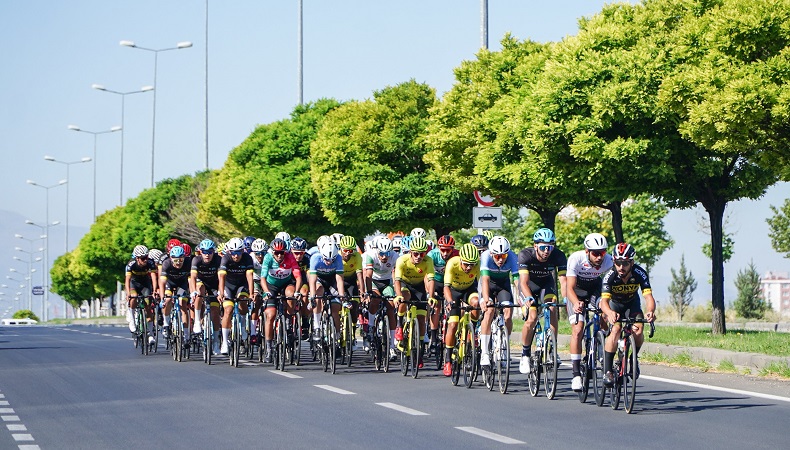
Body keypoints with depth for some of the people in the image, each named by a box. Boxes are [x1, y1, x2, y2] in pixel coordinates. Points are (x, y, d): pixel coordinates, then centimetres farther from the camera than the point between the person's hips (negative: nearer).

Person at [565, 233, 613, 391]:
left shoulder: (608, 261, -27)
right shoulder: (575, 258, -31)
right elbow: (570, 287, -33)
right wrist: (576, 303, -53)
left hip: (595, 289, 2)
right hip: (577, 291, -2)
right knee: (577, 329, -17)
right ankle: (576, 373, -11)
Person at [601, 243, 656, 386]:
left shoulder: (639, 273, -30)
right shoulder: (610, 276, -33)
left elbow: (648, 296, -39)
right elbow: (604, 300, -43)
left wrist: (650, 311, -62)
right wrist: (610, 313, -67)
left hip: (632, 303, 1)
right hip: (614, 303, -1)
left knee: (638, 330, -24)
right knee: (616, 329, -28)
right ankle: (607, 370, -22)